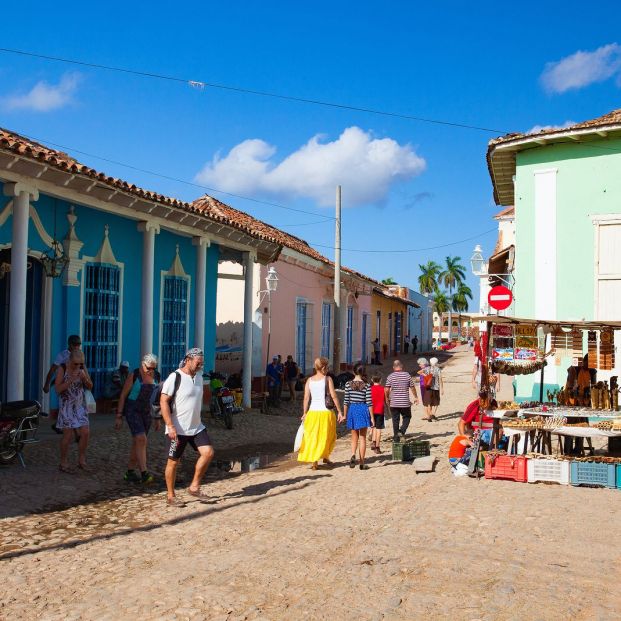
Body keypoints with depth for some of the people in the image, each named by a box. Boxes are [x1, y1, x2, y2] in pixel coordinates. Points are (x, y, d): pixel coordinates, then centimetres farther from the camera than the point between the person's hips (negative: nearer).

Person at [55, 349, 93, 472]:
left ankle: (81, 460, 14)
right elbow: (58, 389, -14)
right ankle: (63, 463, 10)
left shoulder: (82, 368, 1)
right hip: (66, 406, -4)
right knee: (68, 435, -4)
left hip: (80, 405, 4)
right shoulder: (63, 369, -10)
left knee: (85, 433, -1)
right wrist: (71, 380, -25)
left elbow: (90, 387, 4)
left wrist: (84, 378, -16)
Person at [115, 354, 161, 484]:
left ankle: (130, 472, 18)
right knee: (141, 439, -19)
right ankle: (144, 472, -20)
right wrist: (119, 416, -9)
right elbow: (123, 396, -6)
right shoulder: (134, 376, -10)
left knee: (137, 443, 9)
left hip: (147, 412, 5)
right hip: (132, 410, -5)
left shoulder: (156, 376, 4)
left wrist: (158, 418, 11)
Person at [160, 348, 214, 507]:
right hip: (177, 429, -6)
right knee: (173, 461, 4)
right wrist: (170, 426, -22)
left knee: (208, 452, -6)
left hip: (196, 427, 7)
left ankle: (194, 487, 9)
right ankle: (170, 496, 19)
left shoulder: (199, 376, 10)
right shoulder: (175, 377, -13)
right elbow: (164, 401, -17)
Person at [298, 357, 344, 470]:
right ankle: (325, 456, 20)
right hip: (325, 412, -3)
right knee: (327, 437, 17)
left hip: (312, 412, 3)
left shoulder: (309, 380, 3)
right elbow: (334, 396, -9)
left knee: (312, 437, 11)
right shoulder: (327, 379, -6)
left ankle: (314, 461, 9)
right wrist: (339, 412, -4)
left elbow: (306, 398, 2)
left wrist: (305, 413, 8)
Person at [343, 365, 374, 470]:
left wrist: (345, 415, 10)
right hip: (363, 410, -2)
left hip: (352, 410, 2)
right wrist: (372, 417, -1)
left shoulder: (348, 384, -1)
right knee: (362, 437, 7)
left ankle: (353, 455, -12)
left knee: (354, 437, 14)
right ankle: (362, 463, 9)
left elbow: (346, 401, 1)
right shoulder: (366, 385, -6)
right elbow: (369, 402, -6)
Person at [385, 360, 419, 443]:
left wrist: (387, 398, 9)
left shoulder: (390, 376, -4)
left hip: (394, 403, 1)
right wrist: (415, 397, 15)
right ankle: (402, 430, -5)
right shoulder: (407, 375, -3)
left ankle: (396, 437, 12)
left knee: (395, 420, 9)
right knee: (407, 417, 17)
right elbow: (412, 388, 2)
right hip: (405, 402, 0)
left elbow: (386, 389, -8)